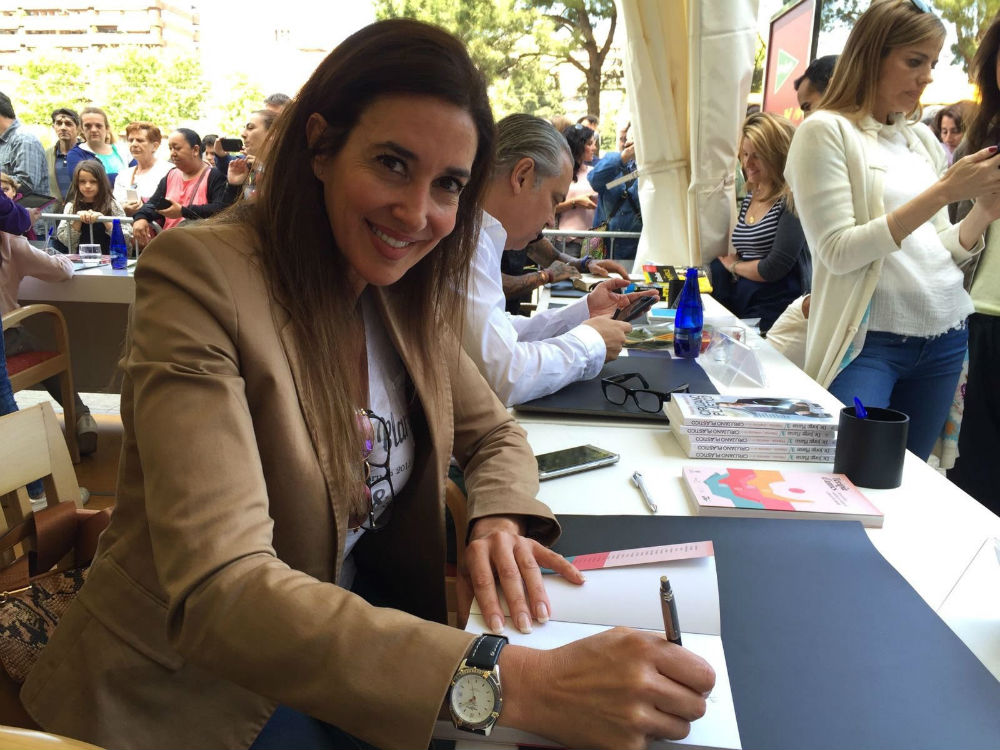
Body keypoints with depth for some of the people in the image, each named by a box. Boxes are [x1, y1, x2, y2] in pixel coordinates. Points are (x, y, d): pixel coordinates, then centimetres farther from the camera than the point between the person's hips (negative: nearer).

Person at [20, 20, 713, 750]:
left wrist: (500, 520, -14)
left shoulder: (406, 293, -2)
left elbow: (495, 435, 8)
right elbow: (219, 594, -30)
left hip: (352, 652, 5)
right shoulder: (201, 277, -21)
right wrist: (513, 682, -39)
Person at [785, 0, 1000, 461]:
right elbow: (838, 252, -16)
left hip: (945, 336, 7)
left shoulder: (923, 139, 13)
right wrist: (943, 192, -17)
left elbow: (943, 252, 15)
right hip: (866, 342, -6)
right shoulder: (825, 131, -6)